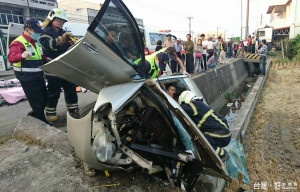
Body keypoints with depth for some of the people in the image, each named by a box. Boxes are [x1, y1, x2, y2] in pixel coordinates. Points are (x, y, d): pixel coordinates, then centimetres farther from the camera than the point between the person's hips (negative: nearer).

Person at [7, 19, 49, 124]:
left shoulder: (34, 42, 16)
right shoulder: (18, 42, -13)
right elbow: (11, 57, -30)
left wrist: (46, 59, 12)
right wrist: (22, 55, -50)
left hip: (38, 77, 9)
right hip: (28, 79, -9)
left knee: (44, 99, 16)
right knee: (37, 103, -6)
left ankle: (34, 115, 37)